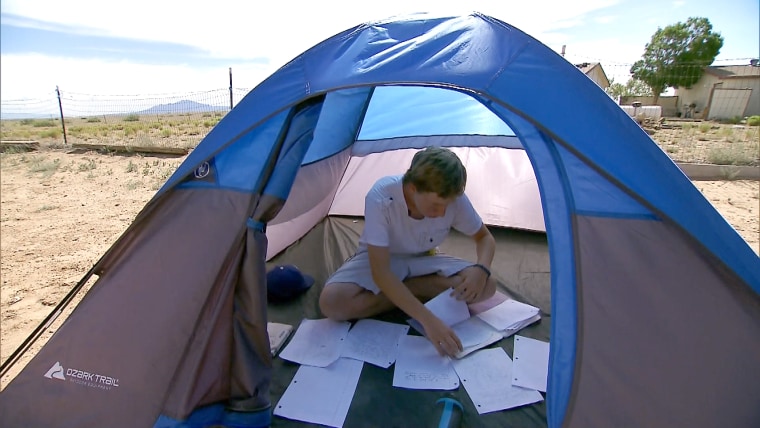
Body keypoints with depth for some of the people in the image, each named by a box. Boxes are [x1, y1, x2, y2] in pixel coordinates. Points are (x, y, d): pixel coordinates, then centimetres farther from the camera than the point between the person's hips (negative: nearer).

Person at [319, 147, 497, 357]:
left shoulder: (454, 199, -24)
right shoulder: (381, 197, -34)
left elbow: (484, 237, -6)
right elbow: (380, 272, -35)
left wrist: (481, 269, -29)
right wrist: (427, 320, -44)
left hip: (421, 260, 2)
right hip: (380, 259, -2)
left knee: (485, 286, -21)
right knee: (332, 302, -31)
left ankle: (405, 290, -9)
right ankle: (420, 292, -14)